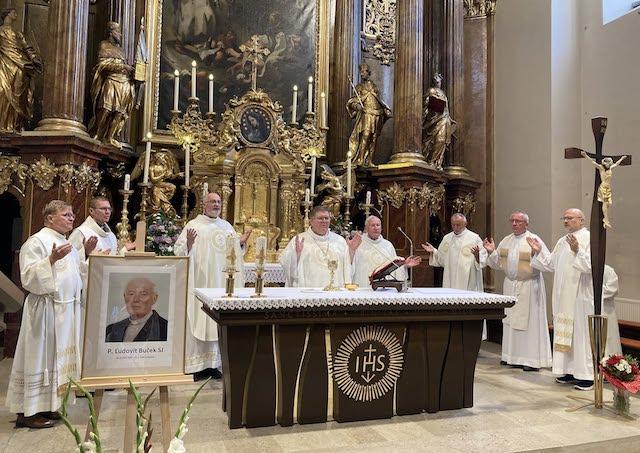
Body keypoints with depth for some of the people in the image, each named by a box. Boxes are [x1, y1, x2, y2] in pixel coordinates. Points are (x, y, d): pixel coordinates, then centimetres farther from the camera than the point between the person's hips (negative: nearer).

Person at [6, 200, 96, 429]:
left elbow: (75, 273, 20)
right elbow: (28, 277, -19)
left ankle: (48, 405, 24)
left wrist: (85, 253, 7)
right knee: (40, 356, -1)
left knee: (58, 357, 13)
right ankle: (27, 412, 10)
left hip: (67, 309, 9)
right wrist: (51, 259, -31)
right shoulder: (36, 242, -11)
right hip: (46, 309, -9)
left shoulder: (66, 242, 14)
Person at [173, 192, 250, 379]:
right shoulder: (194, 225, -1)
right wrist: (189, 243, -24)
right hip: (201, 281, -4)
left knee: (218, 321, 6)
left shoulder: (227, 226, 16)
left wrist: (240, 243, 9)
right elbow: (179, 251, -7)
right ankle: (197, 364, 5)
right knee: (199, 320, -3)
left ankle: (213, 363, 15)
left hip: (223, 281, 5)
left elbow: (234, 252, 25)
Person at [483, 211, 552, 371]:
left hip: (529, 286, -6)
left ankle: (532, 359, 5)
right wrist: (491, 252, -3)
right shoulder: (506, 241, 9)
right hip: (510, 285, 6)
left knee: (529, 321, -3)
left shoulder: (534, 240, -8)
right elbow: (498, 264, 12)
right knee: (510, 321, 11)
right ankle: (512, 355, 22)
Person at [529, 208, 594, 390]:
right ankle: (569, 371, 19)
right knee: (565, 332, 10)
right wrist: (538, 252, 9)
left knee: (582, 333, -4)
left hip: (581, 296, -7)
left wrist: (577, 251, -30)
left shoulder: (589, 239, -7)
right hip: (563, 297, 7)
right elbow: (551, 264, 19)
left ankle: (586, 375, 5)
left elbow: (591, 265, -19)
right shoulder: (562, 241, 17)